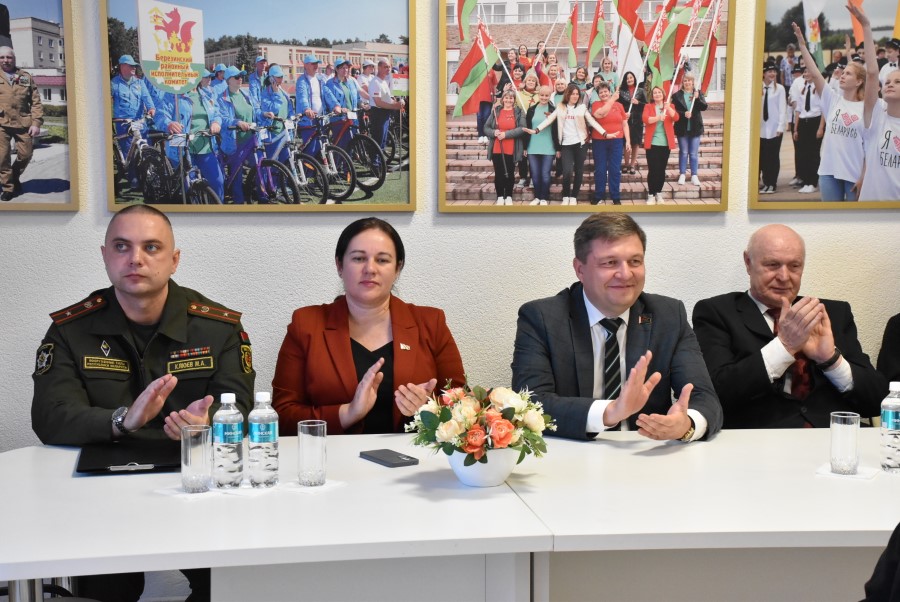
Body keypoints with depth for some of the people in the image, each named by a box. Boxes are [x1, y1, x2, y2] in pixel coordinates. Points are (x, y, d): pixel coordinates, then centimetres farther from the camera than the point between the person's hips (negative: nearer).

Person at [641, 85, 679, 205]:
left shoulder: (670, 106, 9)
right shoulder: (648, 106, 4)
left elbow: (676, 118, -10)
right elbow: (645, 119, -15)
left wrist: (668, 108, -27)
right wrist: (658, 117, -32)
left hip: (666, 143, 2)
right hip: (652, 143, -2)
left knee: (662, 169, 7)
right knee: (652, 169, -6)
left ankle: (658, 193, 17)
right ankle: (651, 195, 1)